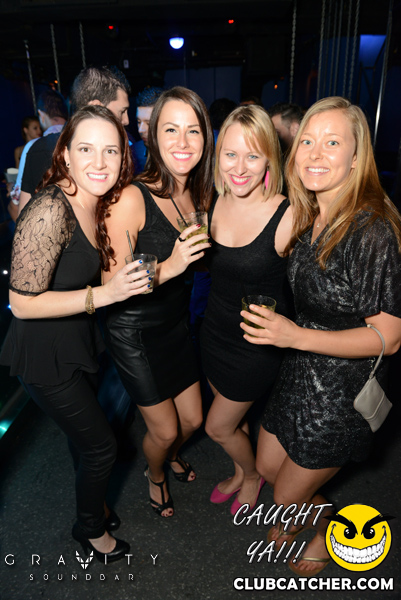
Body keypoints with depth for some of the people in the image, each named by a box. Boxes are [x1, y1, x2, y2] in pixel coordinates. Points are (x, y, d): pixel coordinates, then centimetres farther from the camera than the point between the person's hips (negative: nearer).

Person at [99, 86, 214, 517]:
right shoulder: (131, 198, -24)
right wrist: (168, 267, -34)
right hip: (134, 331, -6)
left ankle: (171, 456, 56)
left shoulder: (199, 194, -3)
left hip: (176, 323, 6)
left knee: (192, 420, 19)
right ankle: (155, 477, 47)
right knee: (164, 430, 10)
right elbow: (110, 284, -22)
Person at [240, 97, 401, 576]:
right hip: (298, 372, 7)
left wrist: (296, 337, -28)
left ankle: (329, 535, 50)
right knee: (267, 467, 24)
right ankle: (302, 515, 57)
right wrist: (283, 330, -2)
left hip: (341, 389, -7)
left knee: (289, 495, 14)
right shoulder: (307, 217, -1)